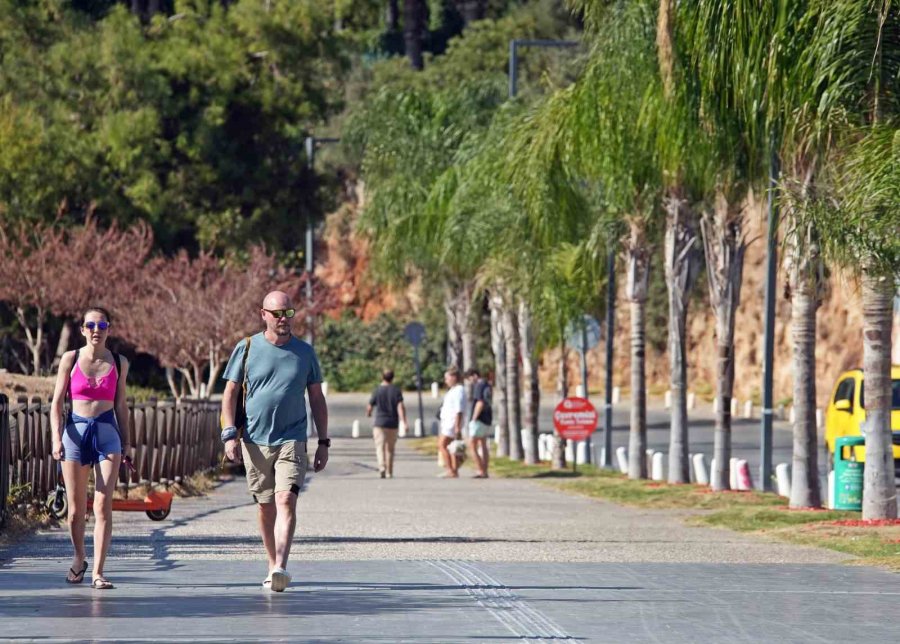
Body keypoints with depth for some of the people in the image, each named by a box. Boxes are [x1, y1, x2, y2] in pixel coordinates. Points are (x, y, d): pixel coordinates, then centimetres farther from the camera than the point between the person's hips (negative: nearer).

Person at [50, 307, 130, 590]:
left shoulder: (119, 363, 6)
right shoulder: (70, 359, 2)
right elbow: (57, 402, 2)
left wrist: (125, 442, 13)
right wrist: (56, 437, -9)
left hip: (107, 433, 0)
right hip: (75, 432, 0)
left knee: (103, 506, -10)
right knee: (76, 509, 7)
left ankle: (98, 572, -10)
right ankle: (79, 558, 32)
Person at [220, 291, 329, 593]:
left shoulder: (304, 352, 7)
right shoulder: (247, 349, 3)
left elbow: (317, 399, 12)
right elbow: (230, 393, 5)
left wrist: (323, 442, 9)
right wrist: (229, 434, -6)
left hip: (292, 440, -1)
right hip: (255, 441, 1)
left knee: (286, 501, -17)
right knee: (265, 507, 8)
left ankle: (280, 568, -26)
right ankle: (273, 565, 21)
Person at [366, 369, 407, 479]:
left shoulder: (377, 391, -3)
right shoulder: (396, 391, -1)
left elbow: (370, 407, 3)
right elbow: (400, 407, -12)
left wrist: (368, 413, 27)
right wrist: (404, 423, -17)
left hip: (380, 423, -2)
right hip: (393, 424, 2)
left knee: (380, 447, -7)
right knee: (390, 449, 14)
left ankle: (382, 467, -30)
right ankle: (389, 472, 21)